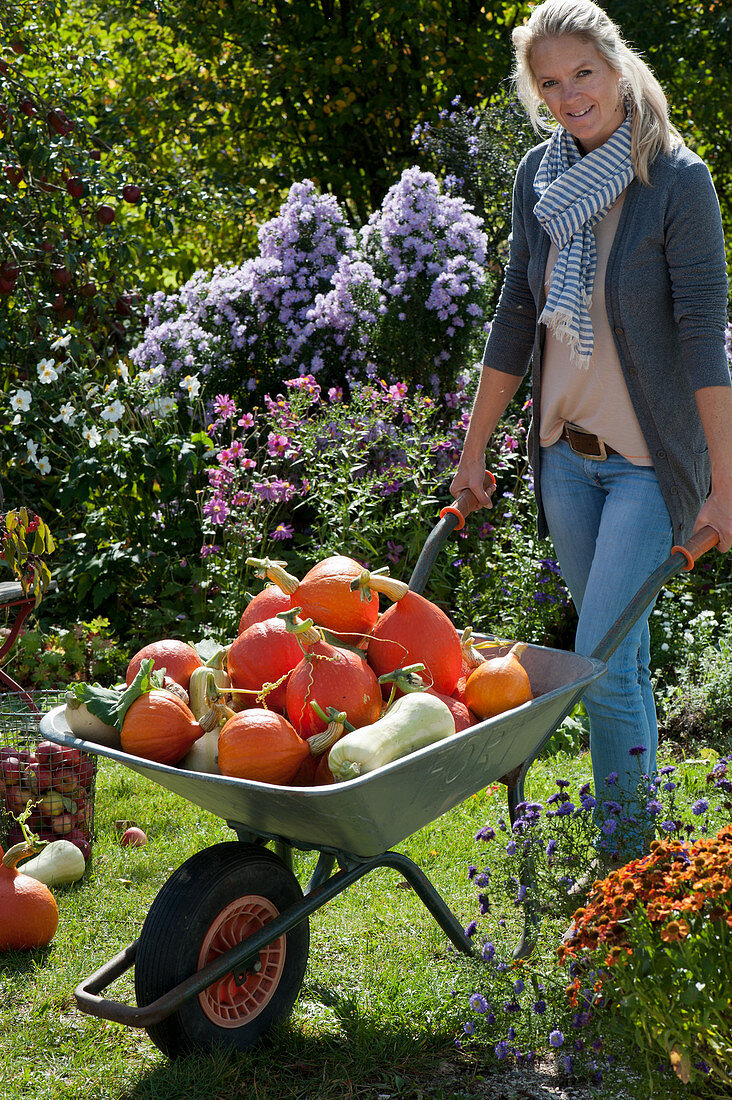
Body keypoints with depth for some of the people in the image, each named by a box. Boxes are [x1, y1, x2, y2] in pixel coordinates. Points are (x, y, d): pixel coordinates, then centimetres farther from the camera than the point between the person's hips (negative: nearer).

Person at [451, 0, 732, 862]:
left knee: (603, 662, -9)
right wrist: (474, 451, 13)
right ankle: (636, 822, 26)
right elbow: (515, 320, 10)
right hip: (566, 452, 5)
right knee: (618, 655, 13)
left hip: (651, 458, -5)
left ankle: (628, 862, 5)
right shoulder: (539, 176, 3)